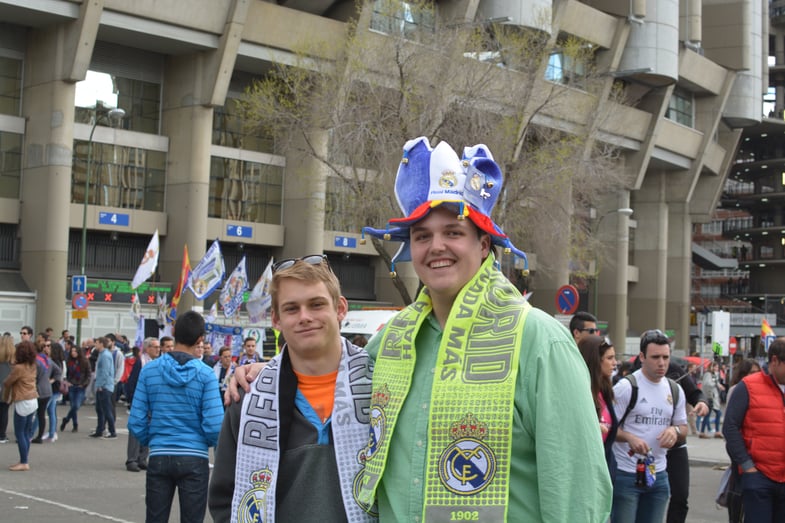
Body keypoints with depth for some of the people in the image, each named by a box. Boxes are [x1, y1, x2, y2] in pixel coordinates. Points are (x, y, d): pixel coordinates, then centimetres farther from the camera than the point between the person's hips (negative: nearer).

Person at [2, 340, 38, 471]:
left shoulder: (18, 368, -16)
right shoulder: (33, 366, 6)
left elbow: (7, 383, -8)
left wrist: (6, 397, 10)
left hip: (22, 403, -8)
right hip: (33, 401, 8)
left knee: (19, 433, -2)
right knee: (26, 432, 12)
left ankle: (24, 463, -3)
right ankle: (25, 460, 15)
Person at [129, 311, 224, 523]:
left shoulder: (149, 370, -1)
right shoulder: (205, 374, -8)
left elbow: (136, 422, -2)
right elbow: (214, 426, -12)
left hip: (159, 457, 2)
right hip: (194, 459, -2)